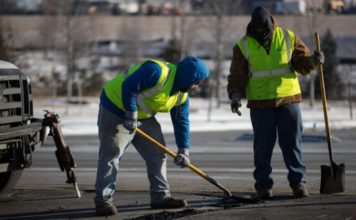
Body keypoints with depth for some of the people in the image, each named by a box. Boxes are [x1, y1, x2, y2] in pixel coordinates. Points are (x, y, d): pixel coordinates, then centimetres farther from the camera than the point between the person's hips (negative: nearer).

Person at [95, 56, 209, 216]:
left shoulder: (182, 96, 0)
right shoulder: (157, 71, -28)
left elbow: (181, 122, 7)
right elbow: (129, 87, -32)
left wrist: (183, 150, 1)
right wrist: (131, 115, -28)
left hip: (144, 117, 9)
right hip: (116, 108, -9)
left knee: (157, 154, 7)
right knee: (111, 155, -11)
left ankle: (160, 196, 13)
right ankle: (103, 201, -11)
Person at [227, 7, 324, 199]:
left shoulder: (288, 38, 4)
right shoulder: (244, 46, 2)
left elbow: (302, 63, 5)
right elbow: (237, 76, 3)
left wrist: (312, 60, -16)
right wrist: (235, 96, -13)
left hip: (288, 99, 1)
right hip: (260, 104, -1)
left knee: (292, 143, 2)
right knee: (263, 147, 1)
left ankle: (298, 182, 7)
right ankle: (263, 185, 8)